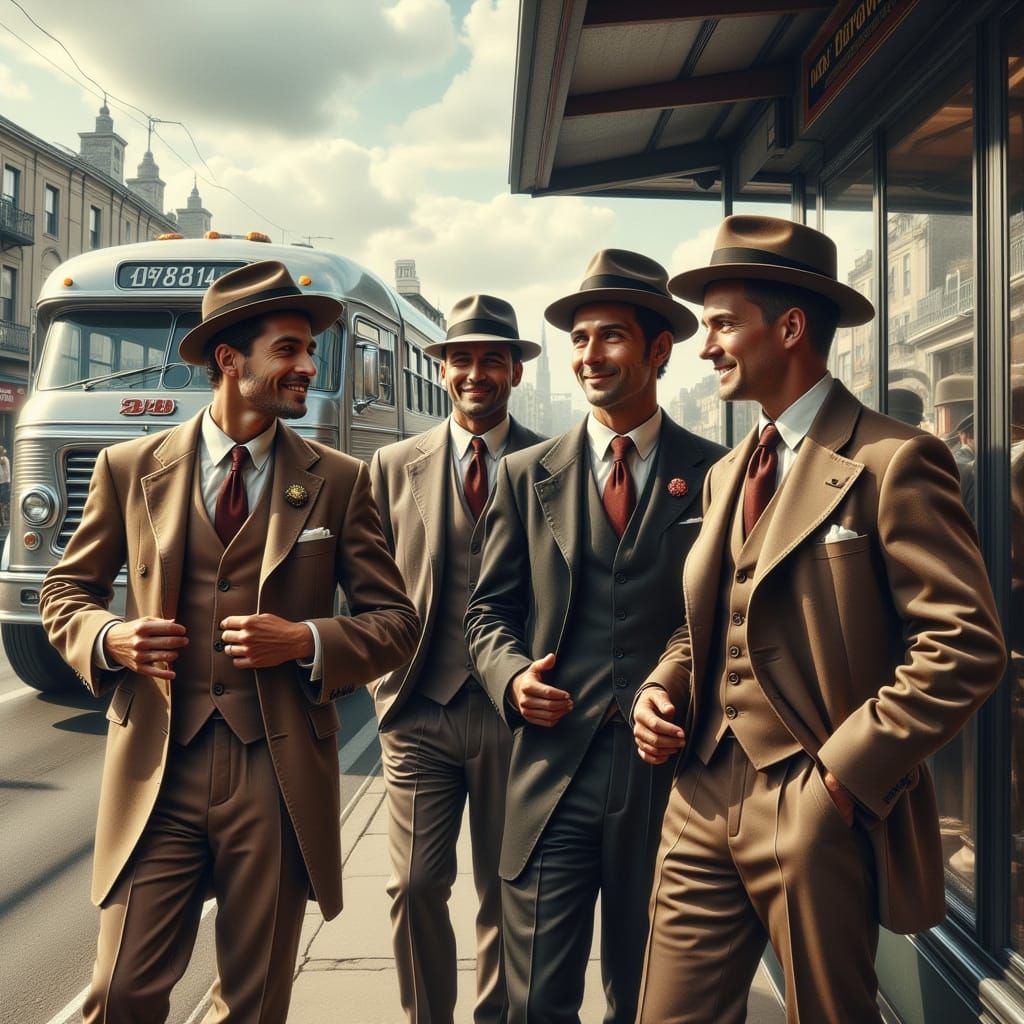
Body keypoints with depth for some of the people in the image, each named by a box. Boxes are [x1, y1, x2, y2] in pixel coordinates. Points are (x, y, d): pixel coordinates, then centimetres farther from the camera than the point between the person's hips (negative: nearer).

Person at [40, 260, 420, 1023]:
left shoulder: (339, 482, 1)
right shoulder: (131, 468, 4)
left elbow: (396, 623, 2)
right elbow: (65, 593, 13)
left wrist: (307, 640, -15)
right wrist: (109, 638, -8)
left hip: (282, 779, 0)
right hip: (156, 769, 0)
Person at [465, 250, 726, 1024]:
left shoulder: (715, 474, 0)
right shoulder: (528, 475, 5)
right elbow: (490, 609, 9)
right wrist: (511, 674, -9)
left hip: (668, 772, 0)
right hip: (552, 769, 1)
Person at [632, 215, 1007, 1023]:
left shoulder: (892, 462, -11)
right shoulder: (726, 473, 13)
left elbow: (967, 645, -16)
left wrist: (847, 771, -17)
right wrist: (661, 691, 2)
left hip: (818, 807, -6)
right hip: (703, 795, 6)